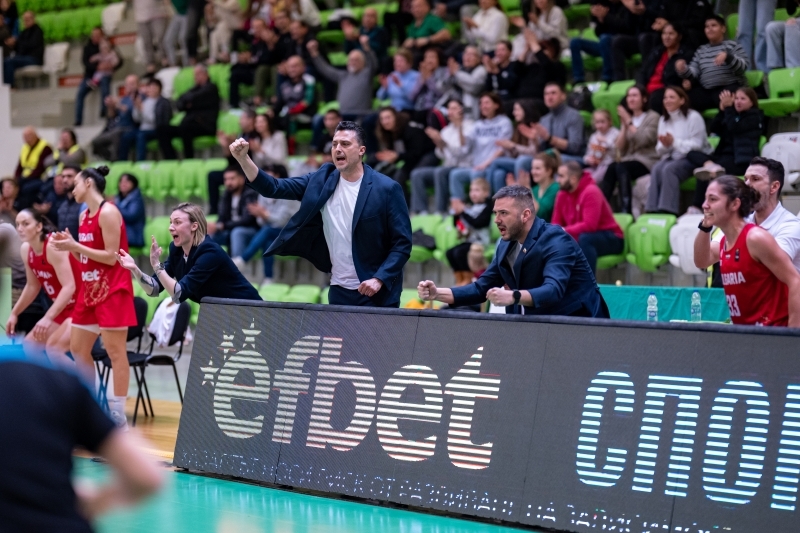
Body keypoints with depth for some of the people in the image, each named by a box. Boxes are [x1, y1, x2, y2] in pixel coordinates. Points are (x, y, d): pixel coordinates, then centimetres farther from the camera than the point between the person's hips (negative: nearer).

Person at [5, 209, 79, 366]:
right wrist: (14, 313, 18)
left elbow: (69, 287, -30)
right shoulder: (26, 250, 2)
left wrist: (48, 317, -37)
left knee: (53, 348, -25)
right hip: (63, 310, 10)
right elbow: (33, 286, 18)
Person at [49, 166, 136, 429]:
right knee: (78, 349, 10)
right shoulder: (84, 215, 13)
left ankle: (118, 413, -5)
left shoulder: (108, 213, -13)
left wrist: (75, 246, -17)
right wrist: (69, 245, 2)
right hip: (90, 290, 10)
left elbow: (111, 257, -17)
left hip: (112, 291, -10)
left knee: (115, 351, -7)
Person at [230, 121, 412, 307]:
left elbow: (402, 242, -8)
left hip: (377, 293, -4)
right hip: (339, 291, 4)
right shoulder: (321, 181, 4)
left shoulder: (387, 189, -9)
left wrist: (379, 279, -18)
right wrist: (243, 158, -15)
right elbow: (274, 188, -1)